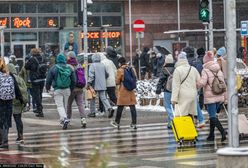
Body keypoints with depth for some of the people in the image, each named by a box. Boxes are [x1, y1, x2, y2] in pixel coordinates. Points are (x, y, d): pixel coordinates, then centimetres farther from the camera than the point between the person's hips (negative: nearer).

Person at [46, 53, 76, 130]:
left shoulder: (53, 68, -6)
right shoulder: (69, 68, 3)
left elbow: (48, 80, 0)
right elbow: (73, 80, 6)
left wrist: (47, 87, 17)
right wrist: (71, 89, 18)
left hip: (57, 90, -3)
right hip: (67, 89, 3)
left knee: (60, 106, -6)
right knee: (65, 105, 15)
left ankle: (65, 119, -27)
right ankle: (62, 120, 25)